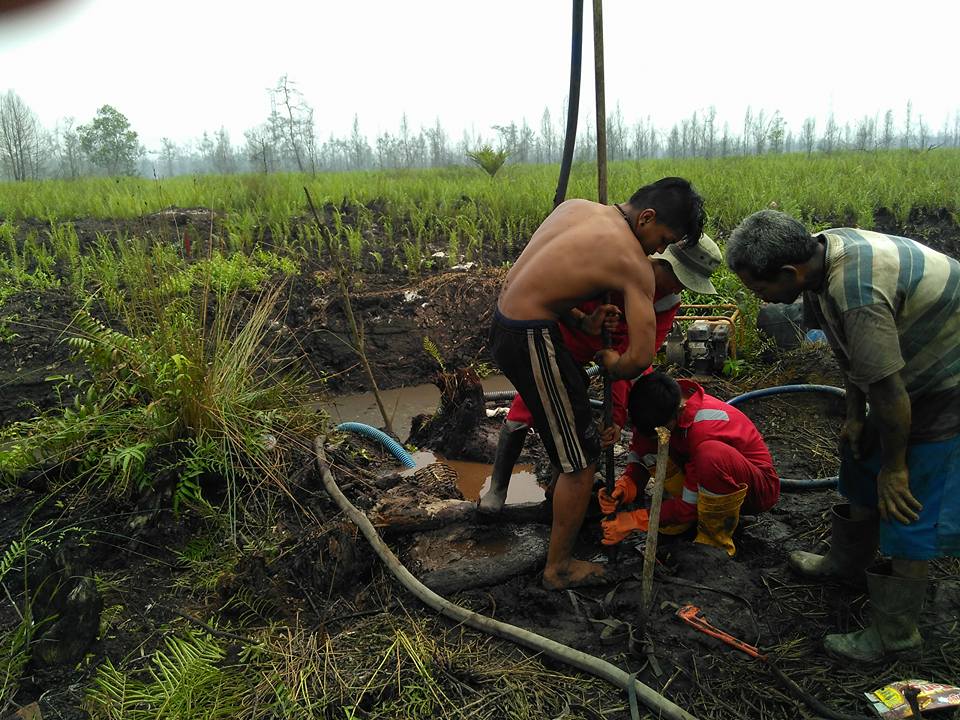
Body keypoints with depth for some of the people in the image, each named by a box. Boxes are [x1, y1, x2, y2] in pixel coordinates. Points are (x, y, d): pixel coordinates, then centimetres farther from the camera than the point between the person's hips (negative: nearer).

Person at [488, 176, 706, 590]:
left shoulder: (576, 207, 8)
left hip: (502, 320, 10)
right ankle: (559, 568, 18)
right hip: (529, 341, -10)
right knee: (581, 460, 3)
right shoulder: (634, 264, -14)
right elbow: (640, 359, -17)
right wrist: (611, 364, 5)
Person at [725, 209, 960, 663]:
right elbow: (849, 349, 6)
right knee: (862, 461, 21)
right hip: (915, 370, 10)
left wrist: (894, 466, -16)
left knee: (907, 506, -4)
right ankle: (848, 562, 43)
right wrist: (855, 416, 11)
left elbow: (890, 393, -30)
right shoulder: (820, 251, -8)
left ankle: (894, 636, 13)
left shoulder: (858, 294, -38)